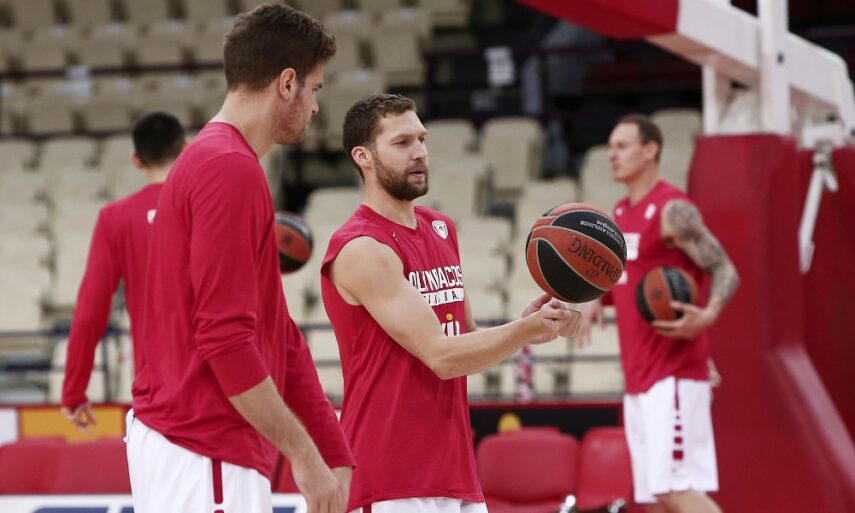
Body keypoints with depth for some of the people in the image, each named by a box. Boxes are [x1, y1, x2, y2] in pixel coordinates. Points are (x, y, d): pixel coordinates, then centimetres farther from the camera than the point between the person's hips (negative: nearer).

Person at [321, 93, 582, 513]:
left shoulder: (441, 230, 13)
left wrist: (526, 328, 1)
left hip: (454, 471, 8)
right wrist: (529, 330, -18)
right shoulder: (361, 249, -14)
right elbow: (442, 355, -18)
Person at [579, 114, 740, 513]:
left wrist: (708, 315, -32)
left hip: (673, 373, -9)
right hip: (638, 375, 9)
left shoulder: (673, 210, -11)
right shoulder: (621, 214, 16)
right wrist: (598, 299, 9)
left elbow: (725, 271, -13)